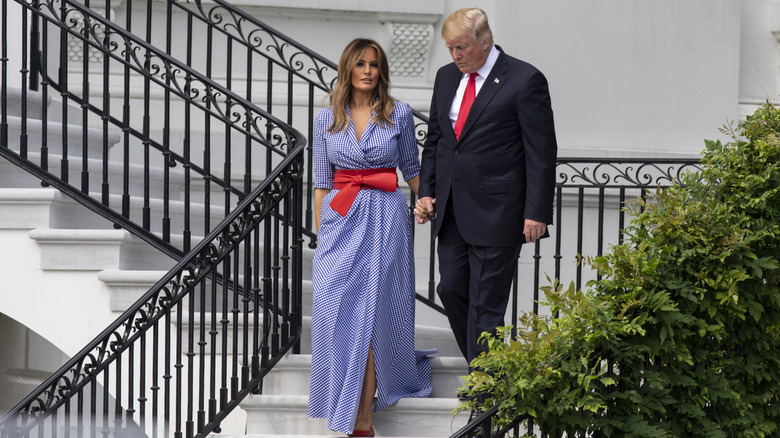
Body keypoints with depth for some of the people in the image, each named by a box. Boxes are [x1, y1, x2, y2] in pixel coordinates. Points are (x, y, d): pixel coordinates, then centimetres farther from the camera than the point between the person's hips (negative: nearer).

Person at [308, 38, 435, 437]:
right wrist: (320, 235, 6)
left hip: (385, 220, -2)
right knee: (336, 308, -6)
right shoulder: (327, 119, 6)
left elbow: (411, 169, 14)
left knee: (372, 310, -5)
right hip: (340, 220, 2)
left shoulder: (399, 114, 2)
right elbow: (321, 182, 8)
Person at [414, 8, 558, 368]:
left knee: (486, 301, -3)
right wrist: (426, 192, 9)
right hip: (452, 211, 7)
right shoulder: (446, 77, 11)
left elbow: (541, 152, -9)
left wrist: (536, 212, -13)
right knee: (451, 288, 9)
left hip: (496, 213, -7)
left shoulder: (524, 80, -9)